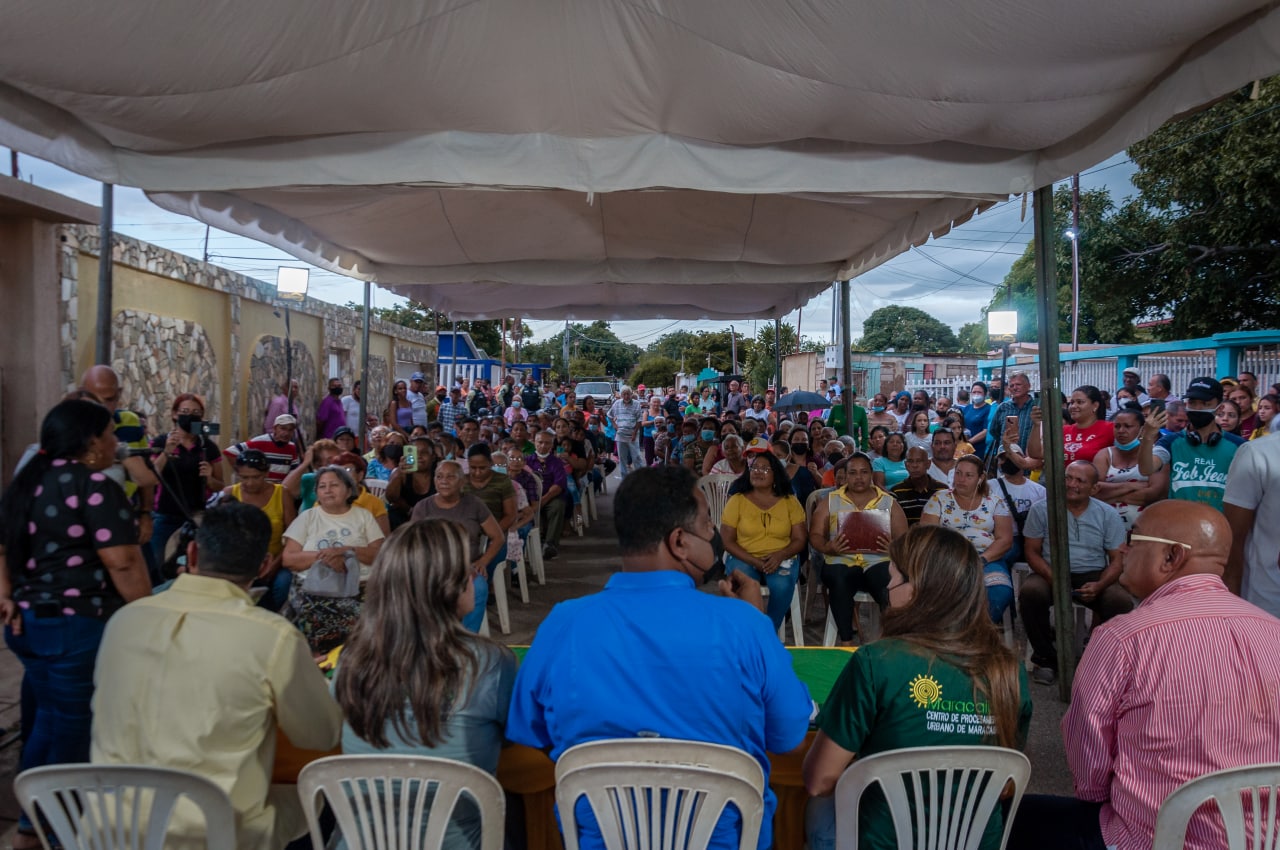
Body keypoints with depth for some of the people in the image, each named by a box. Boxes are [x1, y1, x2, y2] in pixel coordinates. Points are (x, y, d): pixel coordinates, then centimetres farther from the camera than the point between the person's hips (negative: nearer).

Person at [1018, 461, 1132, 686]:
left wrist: (1099, 585, -19)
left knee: (1121, 601, -30)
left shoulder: (1109, 515, 4)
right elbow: (1032, 552, 1)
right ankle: (1046, 658, -10)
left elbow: (1116, 560, 3)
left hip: (1093, 576, 1)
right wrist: (1053, 579, -18)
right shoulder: (1041, 509, 1)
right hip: (1051, 574, -1)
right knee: (1030, 592, -34)